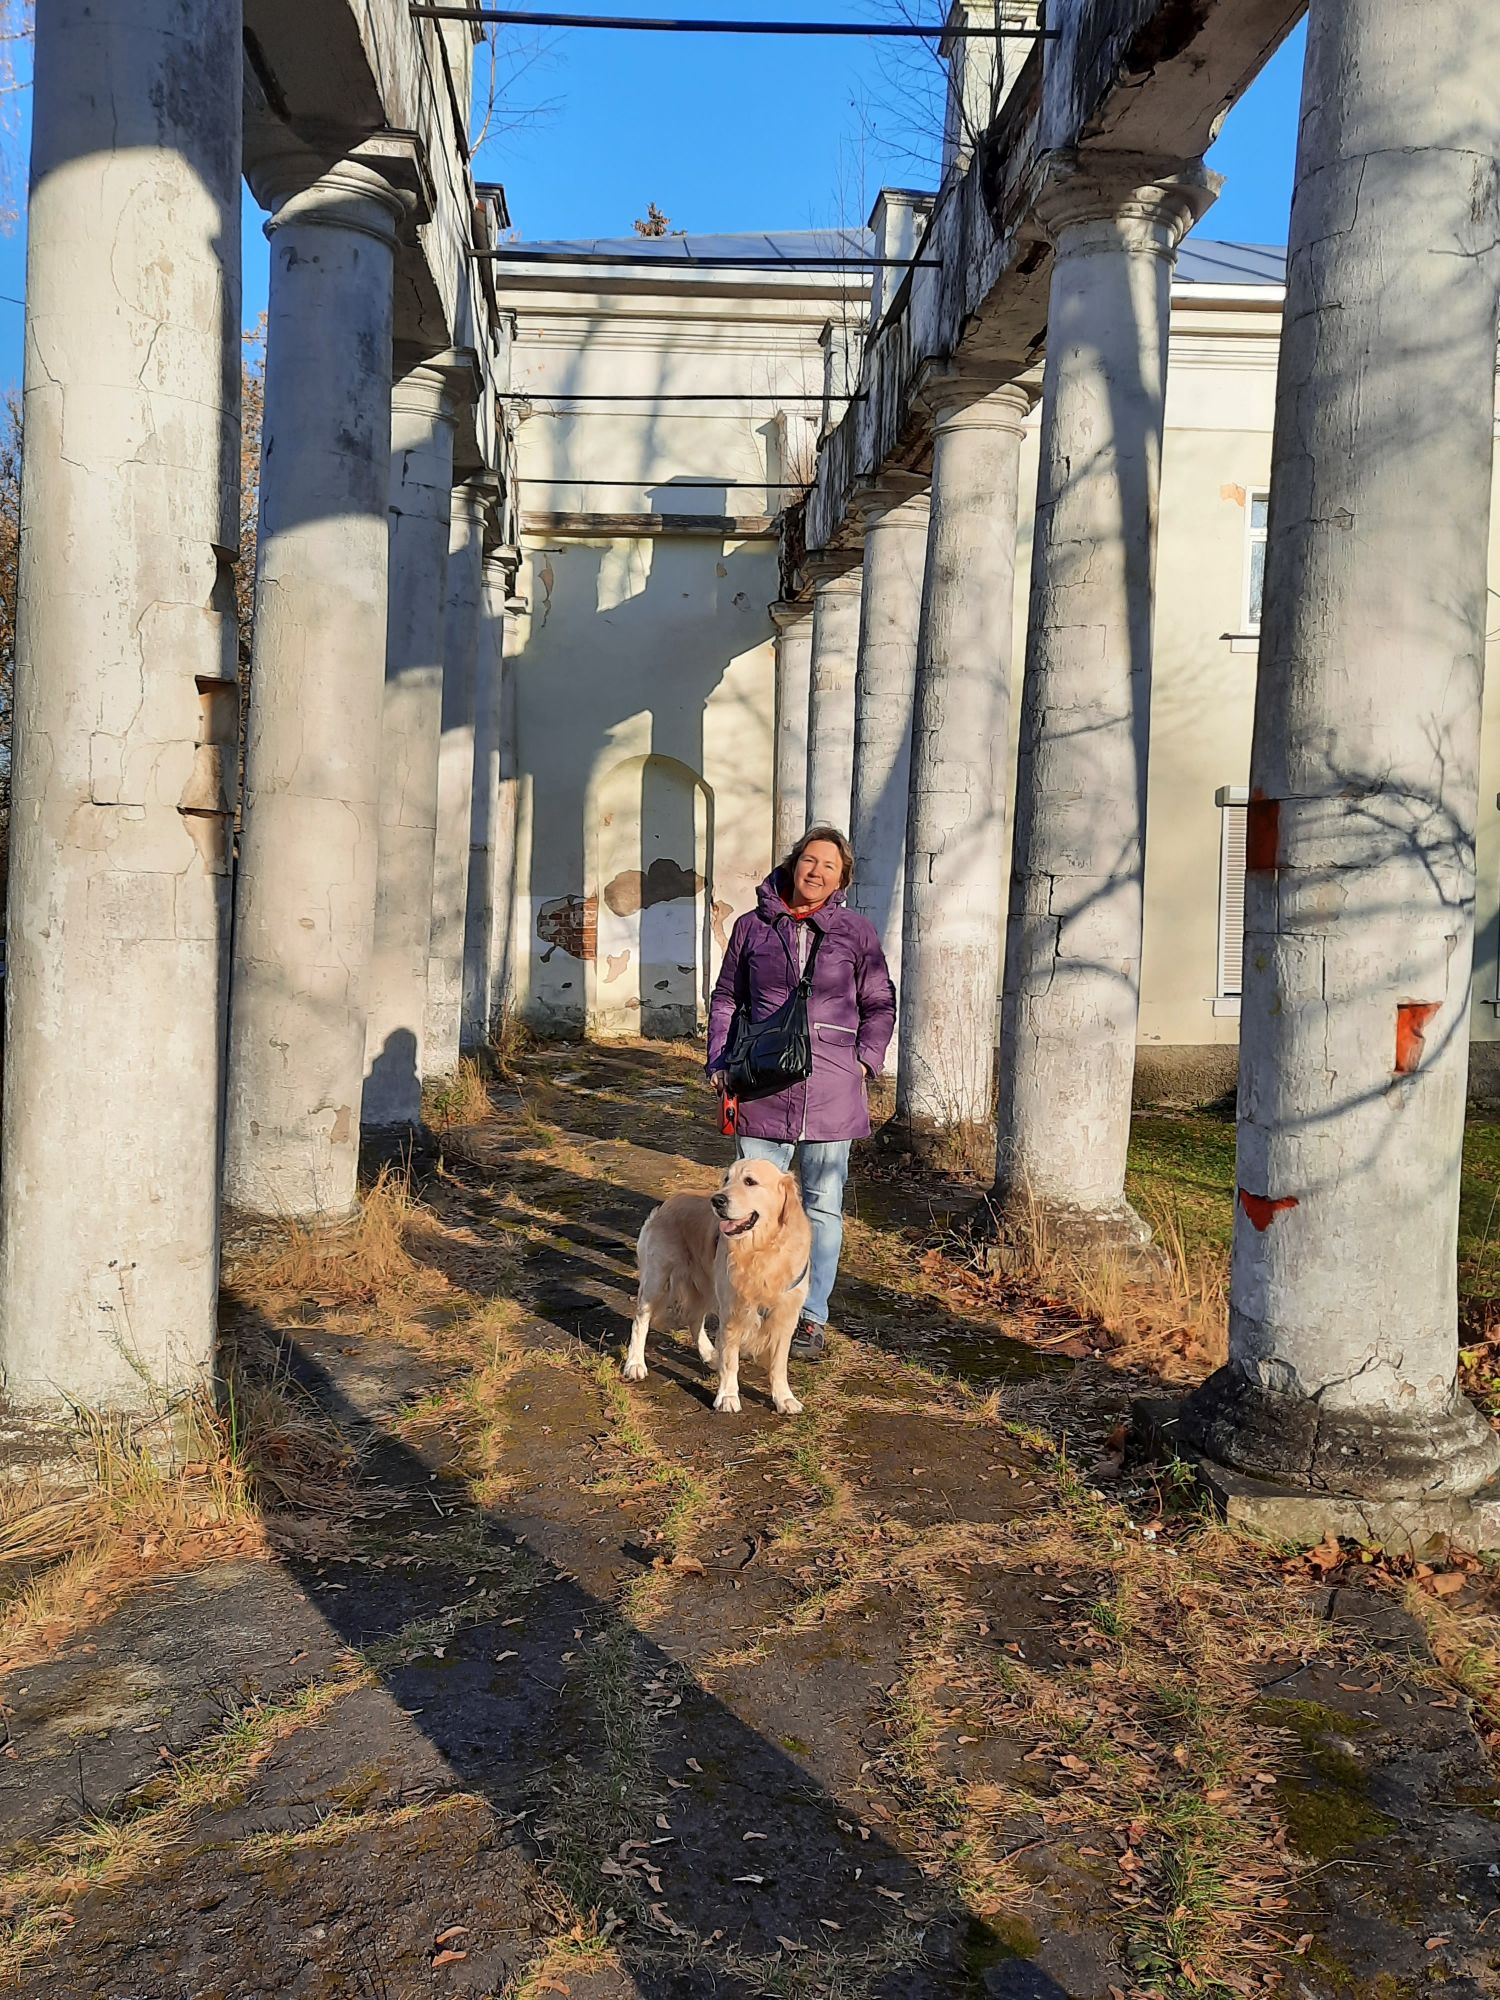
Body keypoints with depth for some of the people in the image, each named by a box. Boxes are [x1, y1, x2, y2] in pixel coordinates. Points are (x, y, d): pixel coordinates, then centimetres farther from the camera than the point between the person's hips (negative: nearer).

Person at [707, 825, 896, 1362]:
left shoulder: (856, 932, 5)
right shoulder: (753, 926, 7)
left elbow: (879, 1005, 12)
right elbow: (726, 998, 15)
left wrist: (865, 1059, -2)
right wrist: (719, 1060, 4)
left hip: (830, 1092, -1)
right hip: (762, 1090, 1)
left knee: (823, 1207, 7)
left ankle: (812, 1318, 17)